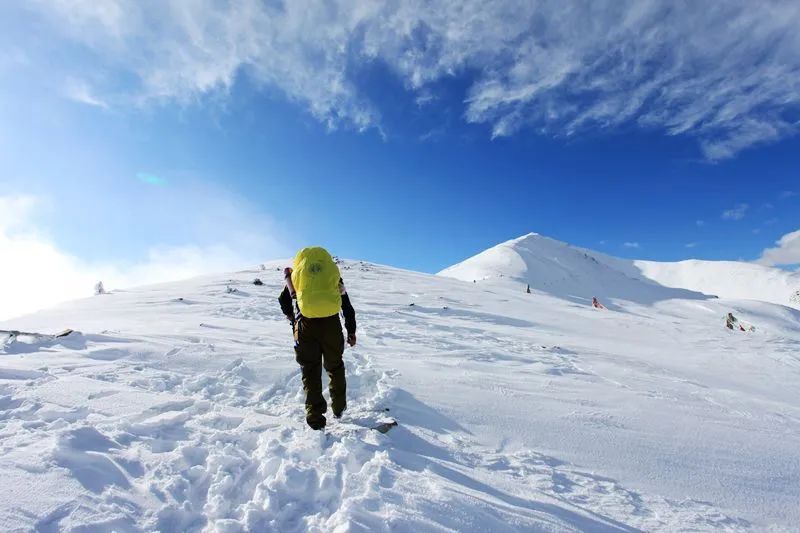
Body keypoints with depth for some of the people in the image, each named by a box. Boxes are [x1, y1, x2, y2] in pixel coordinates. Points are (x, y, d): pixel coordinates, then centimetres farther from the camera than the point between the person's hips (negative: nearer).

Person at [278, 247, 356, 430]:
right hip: (331, 324, 1)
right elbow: (347, 306, 13)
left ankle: (316, 418, 11)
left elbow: (284, 300, 13)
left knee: (310, 372, 12)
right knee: (335, 366, 22)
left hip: (306, 325, -1)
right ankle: (339, 408, 33)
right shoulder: (333, 270, 14)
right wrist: (351, 331, 19)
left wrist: (293, 318, 30)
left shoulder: (296, 271, 13)